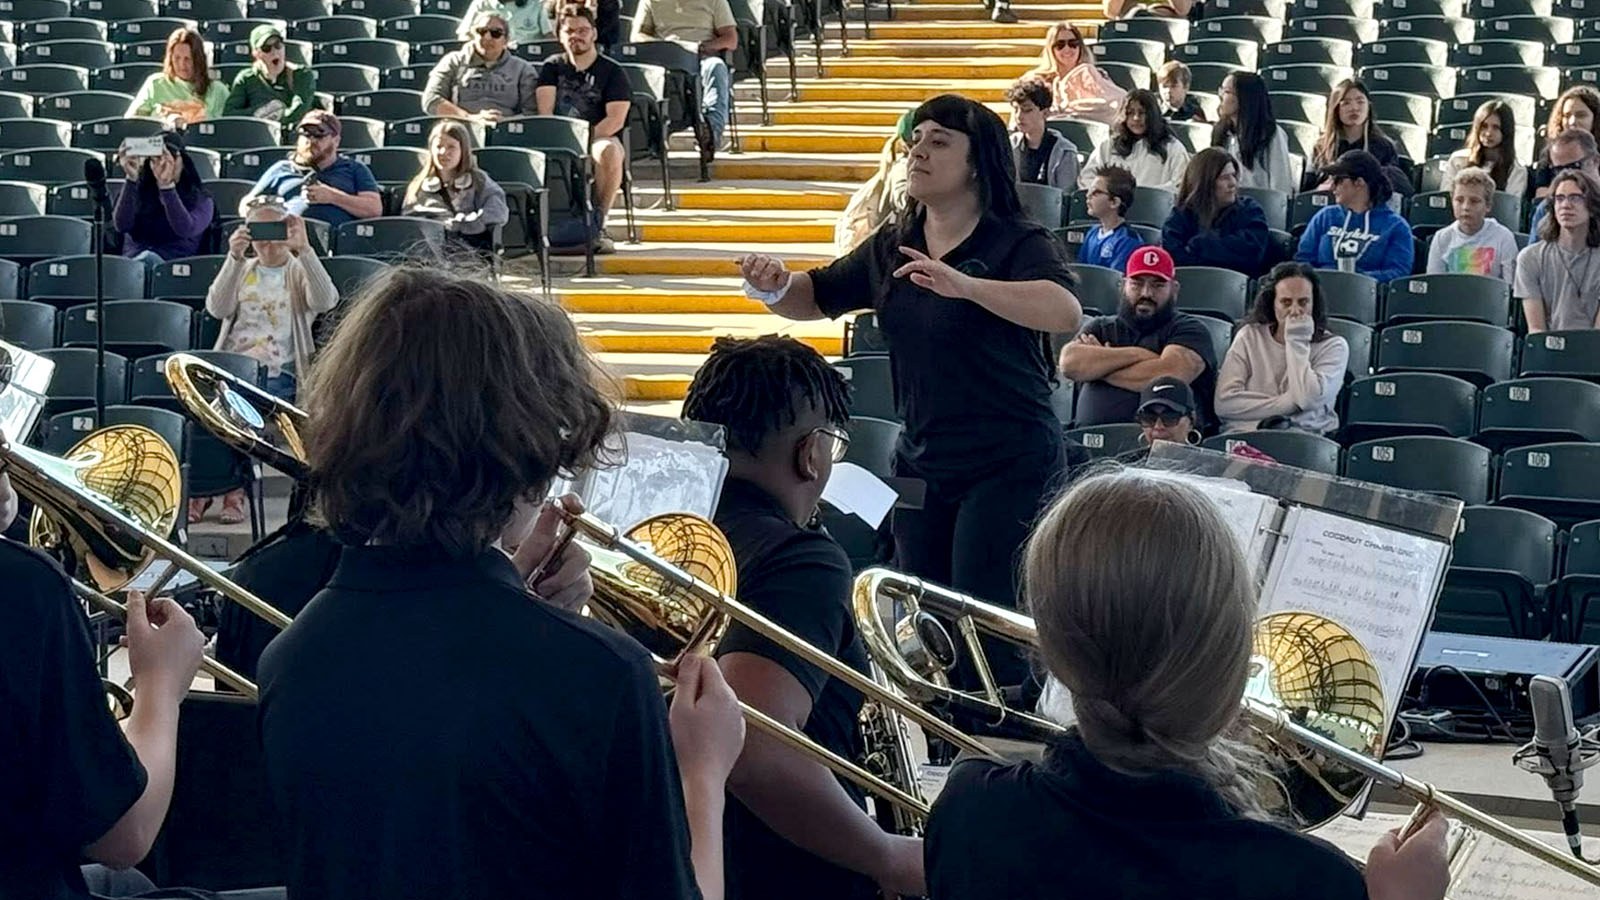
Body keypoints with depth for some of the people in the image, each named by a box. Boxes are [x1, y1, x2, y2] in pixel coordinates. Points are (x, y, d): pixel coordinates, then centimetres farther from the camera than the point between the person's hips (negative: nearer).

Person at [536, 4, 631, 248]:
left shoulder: (612, 72, 5)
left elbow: (616, 120, -8)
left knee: (609, 152, -39)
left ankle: (598, 223, -25)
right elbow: (545, 113, 1)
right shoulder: (552, 68, 14)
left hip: (600, 138, -2)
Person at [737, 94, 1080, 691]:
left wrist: (965, 285, -41)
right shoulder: (891, 248, 9)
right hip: (921, 461, 7)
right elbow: (815, 299, 19)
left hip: (1008, 463, -7)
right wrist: (775, 286, -5)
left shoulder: (1017, 243, -11)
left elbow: (1066, 312, -29)